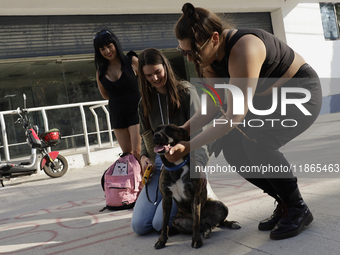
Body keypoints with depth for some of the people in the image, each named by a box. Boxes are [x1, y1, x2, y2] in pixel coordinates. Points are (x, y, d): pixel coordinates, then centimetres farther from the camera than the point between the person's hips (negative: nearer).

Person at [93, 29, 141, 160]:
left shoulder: (132, 61, -6)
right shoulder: (101, 71, 3)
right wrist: (119, 99, 7)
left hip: (136, 110, -4)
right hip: (117, 114, 4)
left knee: (137, 152, -10)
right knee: (126, 153, 9)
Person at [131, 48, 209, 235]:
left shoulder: (186, 92, -3)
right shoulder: (145, 102, 12)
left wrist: (196, 166, -26)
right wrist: (144, 157, -1)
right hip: (159, 162, 6)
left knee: (161, 223, -18)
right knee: (139, 226, -3)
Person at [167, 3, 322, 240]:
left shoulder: (243, 51, -35)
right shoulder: (209, 56, -9)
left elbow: (235, 115, -35)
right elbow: (214, 105, -5)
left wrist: (190, 146, -33)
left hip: (302, 93, -8)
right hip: (269, 100, 8)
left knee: (255, 143, -30)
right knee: (233, 149, -9)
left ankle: (299, 210, -8)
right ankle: (284, 204, 10)